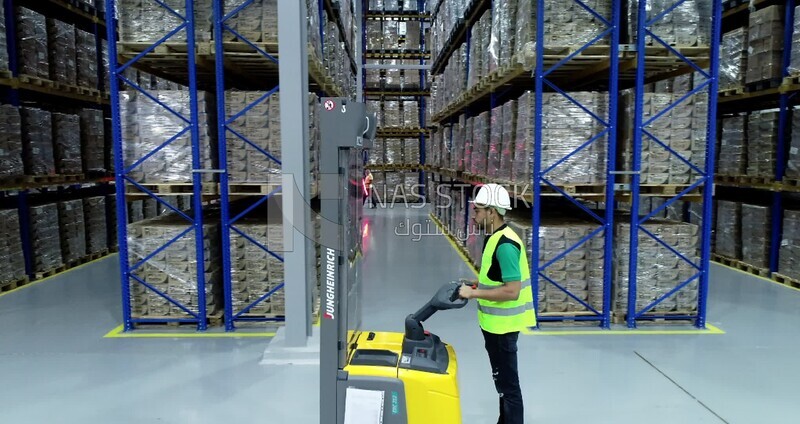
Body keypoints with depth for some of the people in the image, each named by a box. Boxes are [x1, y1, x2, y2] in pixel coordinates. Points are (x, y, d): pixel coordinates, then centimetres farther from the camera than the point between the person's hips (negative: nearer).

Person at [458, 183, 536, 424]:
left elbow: (512, 290, -28)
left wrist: (474, 293, -22)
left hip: (502, 325, -10)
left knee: (507, 382, 3)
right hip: (496, 322, 10)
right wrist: (476, 287, 8)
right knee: (502, 379, 23)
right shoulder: (495, 238, 7)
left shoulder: (505, 245, -23)